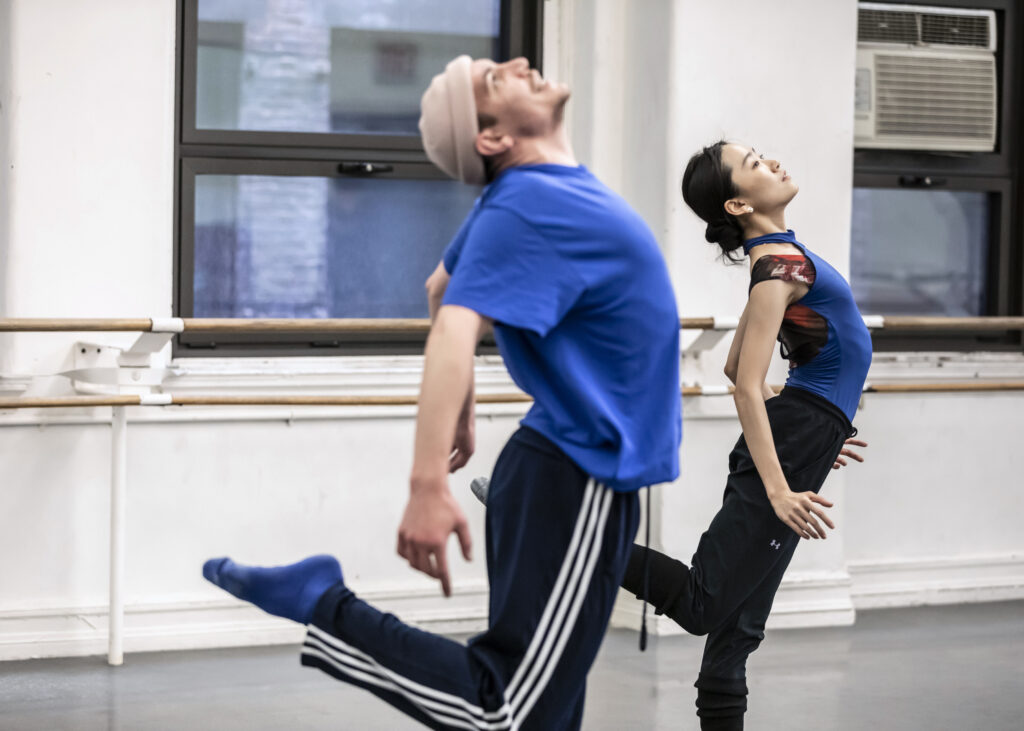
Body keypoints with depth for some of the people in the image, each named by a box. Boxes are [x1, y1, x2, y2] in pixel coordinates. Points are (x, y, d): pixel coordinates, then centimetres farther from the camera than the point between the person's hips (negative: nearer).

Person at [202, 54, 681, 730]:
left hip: (571, 471, 10)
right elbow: (454, 331, -30)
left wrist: (461, 414, 30)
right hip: (579, 485, -10)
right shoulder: (531, 206, -18)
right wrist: (428, 486, -39)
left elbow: (446, 288, 25)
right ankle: (321, 609, -11)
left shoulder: (530, 196, 10)